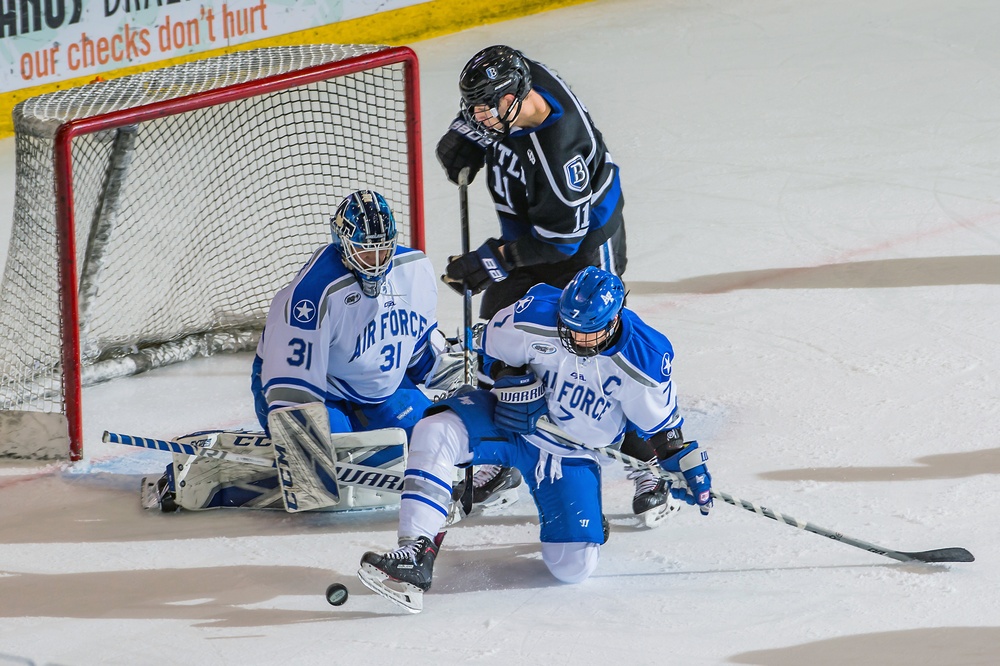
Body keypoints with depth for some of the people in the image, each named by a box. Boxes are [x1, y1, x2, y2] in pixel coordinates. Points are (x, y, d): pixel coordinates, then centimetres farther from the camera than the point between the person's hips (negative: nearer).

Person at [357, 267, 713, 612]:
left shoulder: (643, 361, -21)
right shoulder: (535, 318, -22)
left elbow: (660, 422, -3)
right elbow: (496, 339, 0)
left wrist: (688, 465, -2)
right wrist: (511, 381, -15)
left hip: (572, 457, 0)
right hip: (514, 422, 0)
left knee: (574, 567, -12)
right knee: (435, 431, -31)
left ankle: (585, 522, 28)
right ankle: (416, 553, -36)